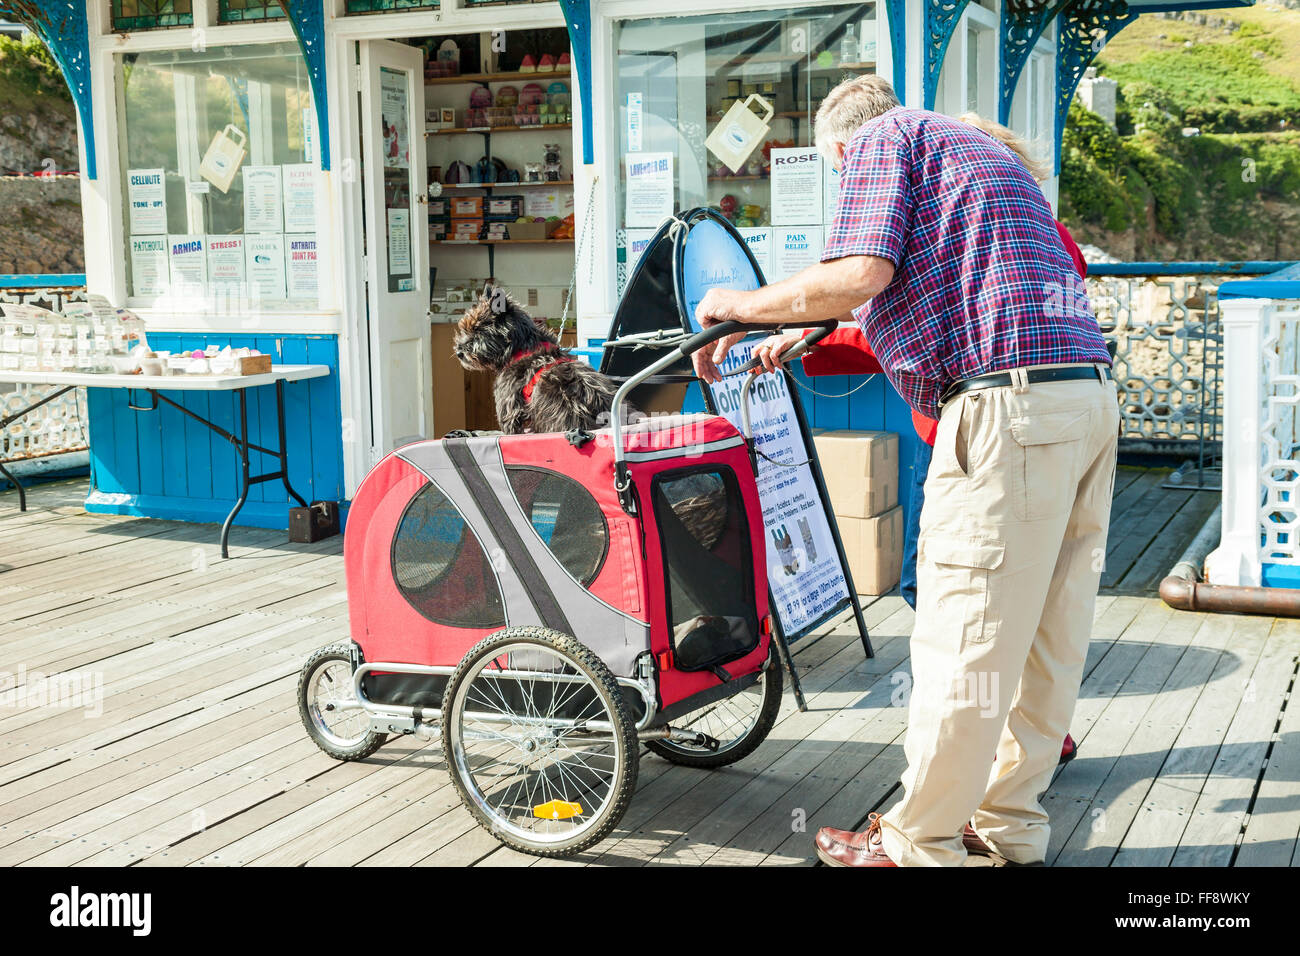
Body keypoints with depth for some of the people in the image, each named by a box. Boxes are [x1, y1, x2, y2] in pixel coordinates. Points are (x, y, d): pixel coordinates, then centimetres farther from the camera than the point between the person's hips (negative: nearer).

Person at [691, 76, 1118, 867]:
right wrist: (789, 337, 42)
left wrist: (742, 307, 3)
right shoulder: (975, 148, 33)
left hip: (1009, 401, -10)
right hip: (1091, 389, 10)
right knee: (1049, 631, 14)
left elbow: (859, 276, -11)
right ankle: (1009, 818, 25)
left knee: (962, 641, -2)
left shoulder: (881, 139, 5)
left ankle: (917, 843, 7)